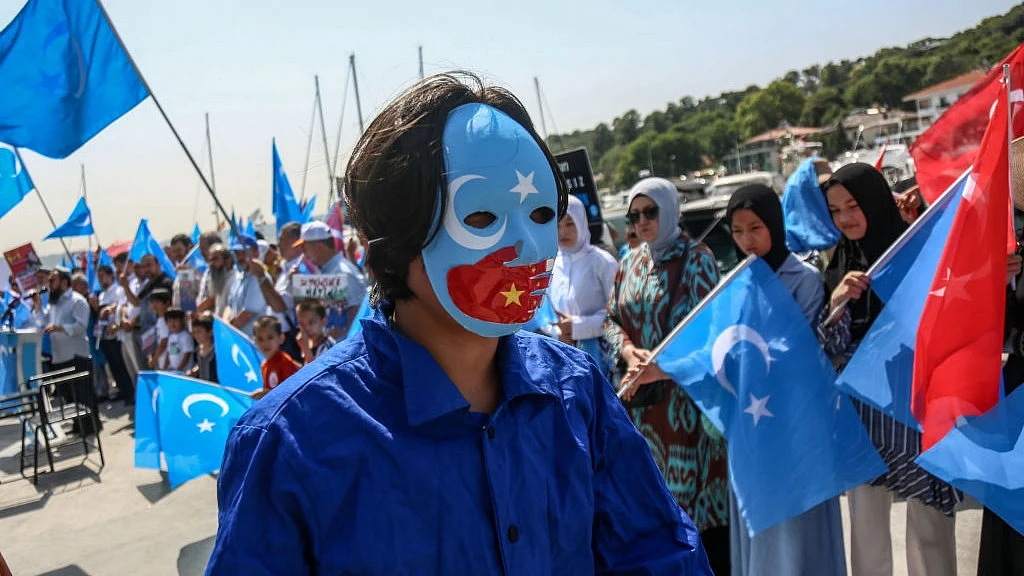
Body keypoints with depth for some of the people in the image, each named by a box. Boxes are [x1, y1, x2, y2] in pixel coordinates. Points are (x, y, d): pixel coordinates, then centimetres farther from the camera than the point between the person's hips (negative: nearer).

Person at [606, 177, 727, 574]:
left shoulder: (696, 258, -4)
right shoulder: (630, 264, 11)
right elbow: (611, 319, 12)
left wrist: (661, 366, -20)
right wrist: (629, 351, -8)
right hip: (644, 394, 5)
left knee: (697, 479, -1)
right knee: (659, 485, 10)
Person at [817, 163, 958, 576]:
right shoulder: (839, 264, 6)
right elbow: (831, 348, 1)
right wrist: (835, 302, -16)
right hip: (861, 407, 4)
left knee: (929, 525, 4)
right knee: (865, 522, 11)